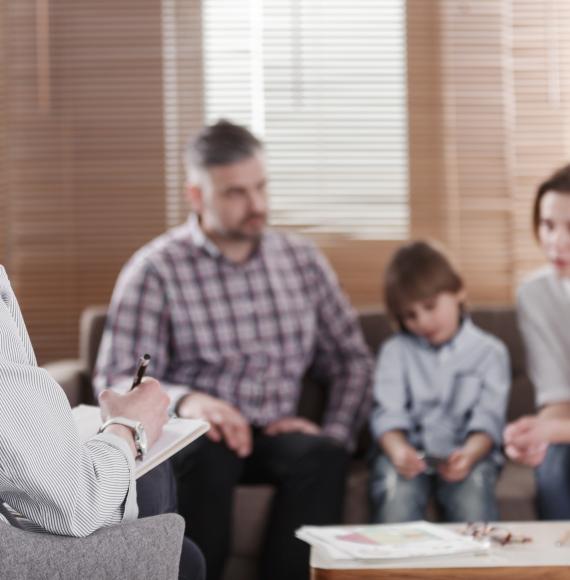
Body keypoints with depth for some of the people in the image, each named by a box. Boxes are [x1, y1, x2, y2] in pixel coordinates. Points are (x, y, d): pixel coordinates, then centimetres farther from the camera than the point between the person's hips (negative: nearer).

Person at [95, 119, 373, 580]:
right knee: (207, 448, -37)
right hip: (192, 437, -3)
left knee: (322, 454, -30)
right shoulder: (156, 269, -2)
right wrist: (184, 400, -30)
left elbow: (353, 360, 13)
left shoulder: (302, 261, 11)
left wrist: (335, 432, -6)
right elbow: (116, 382, -9)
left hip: (276, 437, 3)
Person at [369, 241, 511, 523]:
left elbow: (488, 420, -2)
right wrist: (398, 451, -25)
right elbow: (388, 414, -1)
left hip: (467, 451, 0)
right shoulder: (395, 351, 12)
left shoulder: (490, 351, 9)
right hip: (407, 450, 0)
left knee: (472, 492, -33)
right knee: (396, 493, -32)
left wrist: (469, 454, -25)